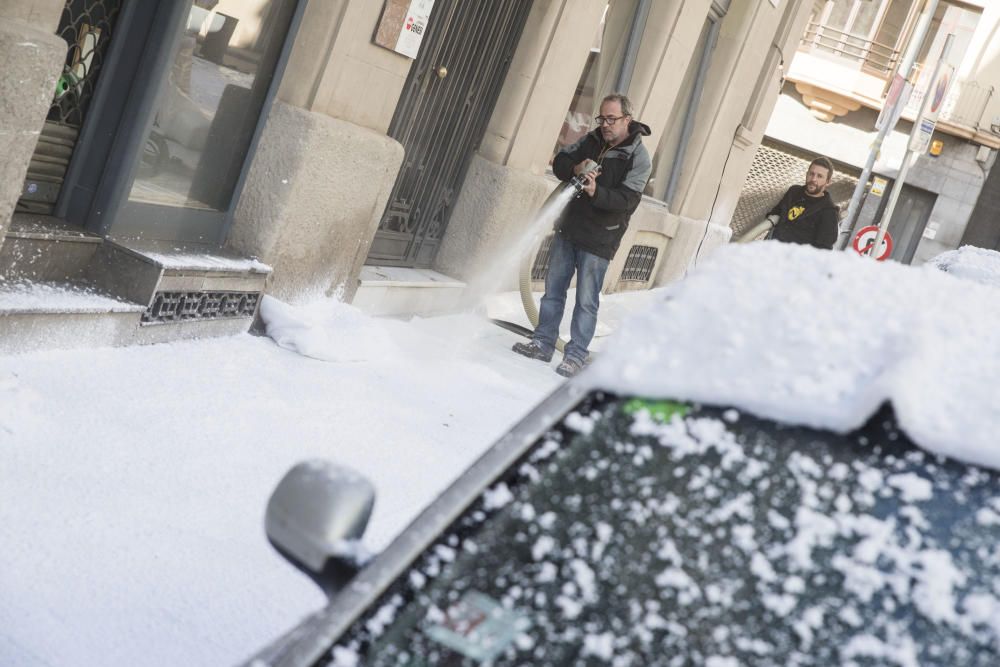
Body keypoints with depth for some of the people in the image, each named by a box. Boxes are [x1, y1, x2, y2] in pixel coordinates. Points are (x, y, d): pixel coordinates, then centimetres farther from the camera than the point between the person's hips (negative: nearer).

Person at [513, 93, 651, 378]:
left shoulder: (638, 157, -10)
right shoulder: (591, 140, 6)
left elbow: (628, 199, -18)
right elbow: (559, 162, 8)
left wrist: (596, 192, -34)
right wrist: (575, 168, -14)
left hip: (599, 240, -6)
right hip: (568, 228, 6)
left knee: (586, 301, -2)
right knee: (553, 289, 11)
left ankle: (575, 356, 5)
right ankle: (543, 343, 21)